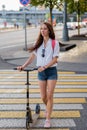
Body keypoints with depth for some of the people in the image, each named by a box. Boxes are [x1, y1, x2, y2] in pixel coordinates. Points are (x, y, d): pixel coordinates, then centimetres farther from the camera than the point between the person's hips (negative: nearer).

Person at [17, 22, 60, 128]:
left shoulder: (55, 43, -7)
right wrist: (23, 66, -8)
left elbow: (55, 59, -12)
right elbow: (33, 56, 3)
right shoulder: (38, 43, 6)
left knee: (49, 96, -4)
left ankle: (48, 119, 5)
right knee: (43, 97, 8)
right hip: (41, 72, 4)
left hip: (51, 71, -4)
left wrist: (44, 66, -24)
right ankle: (48, 108, 41)